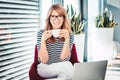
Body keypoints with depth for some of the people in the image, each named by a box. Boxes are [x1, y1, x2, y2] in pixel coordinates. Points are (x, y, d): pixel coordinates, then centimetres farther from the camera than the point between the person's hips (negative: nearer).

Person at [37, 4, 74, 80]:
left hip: (63, 68, 2)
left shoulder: (69, 35, -1)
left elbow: (63, 58, -12)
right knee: (67, 67, -29)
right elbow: (44, 60, -11)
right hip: (45, 69, -2)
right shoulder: (41, 33, -5)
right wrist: (43, 40, -25)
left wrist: (67, 39, -24)